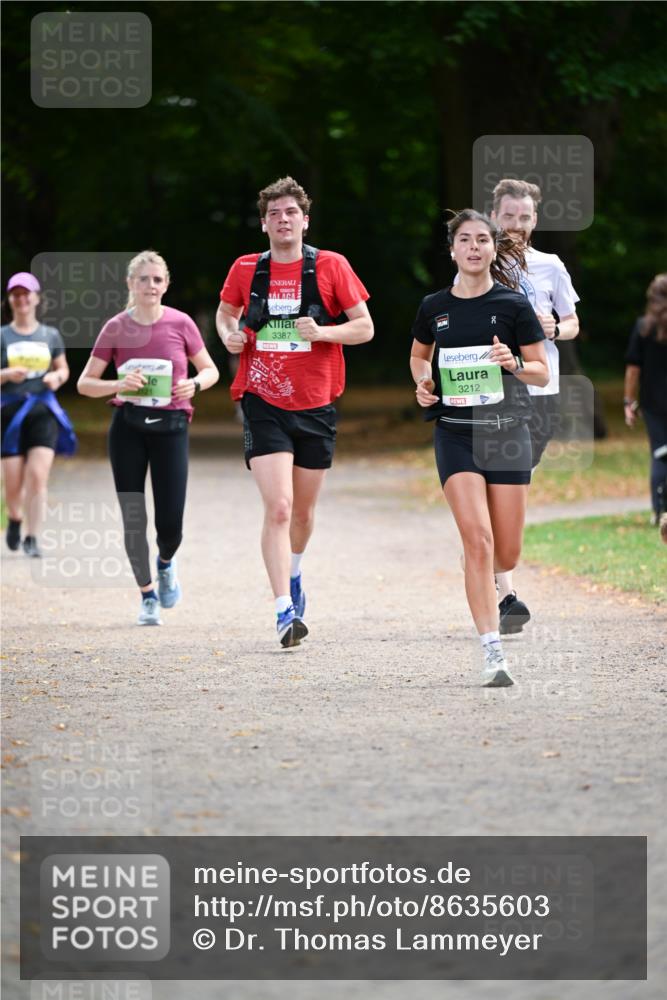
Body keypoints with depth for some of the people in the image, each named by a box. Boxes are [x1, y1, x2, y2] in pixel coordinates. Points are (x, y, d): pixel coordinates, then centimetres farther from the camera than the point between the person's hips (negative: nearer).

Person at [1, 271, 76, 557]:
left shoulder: (50, 335, 9)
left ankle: (32, 539, -9)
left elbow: (63, 369, 17)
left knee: (38, 477, -14)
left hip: (44, 410, 1)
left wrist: (57, 378, -5)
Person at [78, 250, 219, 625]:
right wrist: (119, 385, -17)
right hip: (128, 427, 1)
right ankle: (148, 594, 20)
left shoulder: (181, 324, -2)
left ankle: (166, 562, 30)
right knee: (133, 519, 0)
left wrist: (194, 384, -12)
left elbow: (211, 370, 9)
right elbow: (85, 383, 2)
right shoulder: (116, 328, -2)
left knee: (170, 523, -6)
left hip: (170, 426, 0)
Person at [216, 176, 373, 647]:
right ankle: (285, 611, -19)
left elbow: (365, 328, 0)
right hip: (263, 403, -1)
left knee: (303, 510, 14)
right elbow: (225, 313, 21)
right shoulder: (246, 270, 2)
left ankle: (293, 574, 45)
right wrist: (230, 336, -1)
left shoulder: (331, 266, -2)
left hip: (316, 405, 1)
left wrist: (322, 332, -17)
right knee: (278, 506, -16)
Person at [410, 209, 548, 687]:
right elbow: (419, 355, 23)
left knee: (505, 556, 3)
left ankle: (482, 578, 42)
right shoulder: (434, 307, 4)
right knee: (478, 540, -15)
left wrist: (514, 363, -19)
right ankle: (494, 655, -13)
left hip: (507, 429, 0)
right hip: (455, 429, 0)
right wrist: (423, 382, 2)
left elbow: (542, 374, 2)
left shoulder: (513, 304, -2)